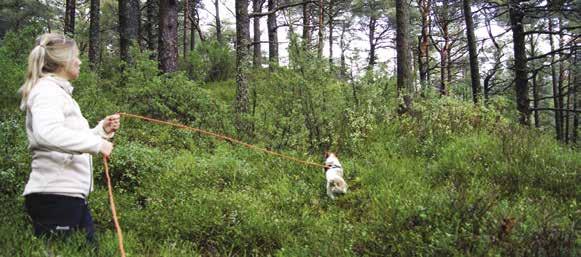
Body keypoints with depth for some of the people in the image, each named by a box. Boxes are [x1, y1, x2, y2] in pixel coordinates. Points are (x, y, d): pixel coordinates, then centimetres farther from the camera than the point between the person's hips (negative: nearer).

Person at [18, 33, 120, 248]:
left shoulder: (59, 91, 22)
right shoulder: (47, 89, -9)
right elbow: (48, 133, -29)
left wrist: (102, 130, 10)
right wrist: (96, 143, -24)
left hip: (70, 194, 10)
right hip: (55, 195, -10)